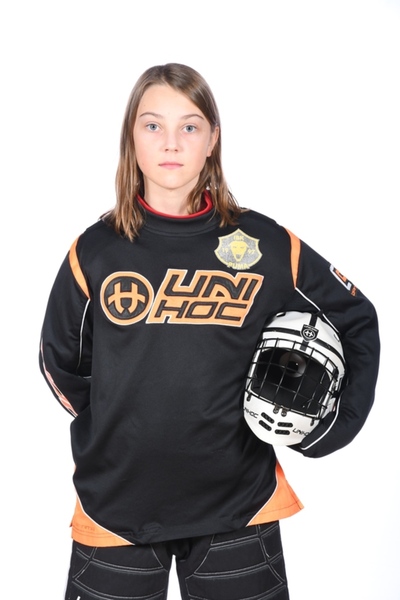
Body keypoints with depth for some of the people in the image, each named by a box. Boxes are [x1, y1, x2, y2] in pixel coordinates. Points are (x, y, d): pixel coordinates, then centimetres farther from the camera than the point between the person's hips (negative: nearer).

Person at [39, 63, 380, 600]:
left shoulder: (269, 246, -5)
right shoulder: (95, 252, -3)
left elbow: (357, 322, 7)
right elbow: (61, 362, 10)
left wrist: (333, 426, 0)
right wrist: (114, 435, 4)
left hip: (239, 507, 0)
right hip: (116, 509, 1)